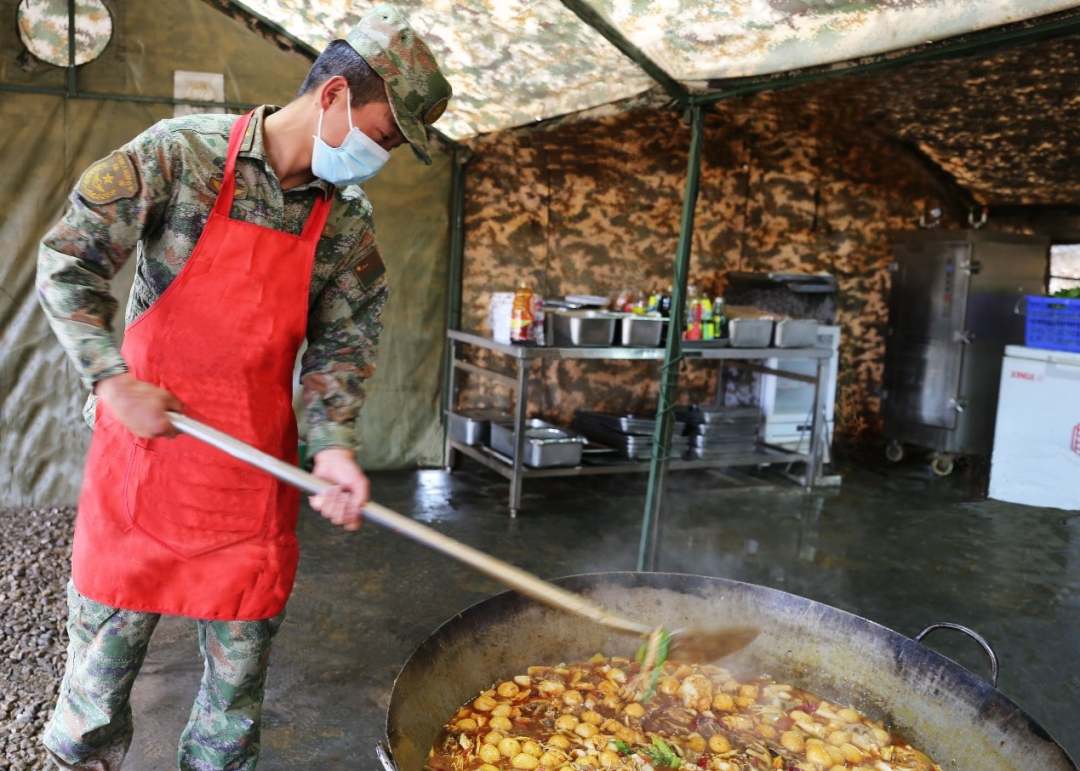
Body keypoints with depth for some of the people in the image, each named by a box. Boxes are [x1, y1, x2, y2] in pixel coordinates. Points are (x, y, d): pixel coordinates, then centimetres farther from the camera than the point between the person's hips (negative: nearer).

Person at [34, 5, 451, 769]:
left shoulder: (348, 220, 0)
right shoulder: (182, 153, -11)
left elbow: (344, 339, 3)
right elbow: (67, 260, -7)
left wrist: (333, 442, -12)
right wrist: (114, 382, -15)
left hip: (255, 463, 3)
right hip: (145, 440, -2)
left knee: (242, 657, 12)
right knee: (107, 640, 12)